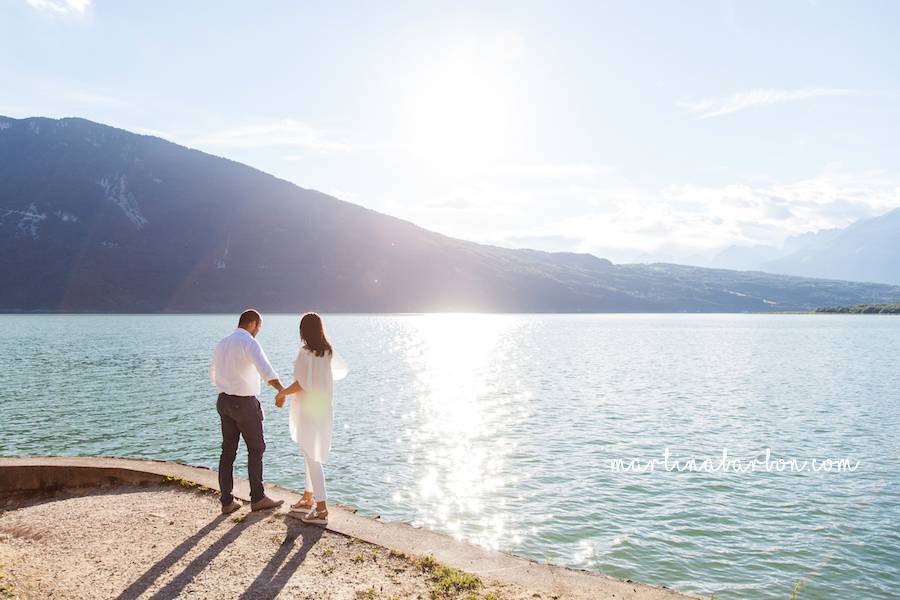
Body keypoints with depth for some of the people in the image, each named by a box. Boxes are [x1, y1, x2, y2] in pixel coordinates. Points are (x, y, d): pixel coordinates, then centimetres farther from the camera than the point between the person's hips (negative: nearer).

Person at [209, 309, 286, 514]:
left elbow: (213, 374, 26)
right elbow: (265, 370, -32)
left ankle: (227, 501, 14)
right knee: (256, 449, 6)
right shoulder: (249, 343, -15)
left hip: (224, 401, 8)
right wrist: (283, 390, -40)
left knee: (228, 451, 10)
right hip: (245, 404, -7)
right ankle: (257, 498, 13)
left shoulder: (222, 344, 11)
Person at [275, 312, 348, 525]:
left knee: (312, 458, -3)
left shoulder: (305, 352, -18)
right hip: (323, 409, 8)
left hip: (308, 410, -8)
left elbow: (303, 383, -23)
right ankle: (308, 499, 31)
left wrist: (282, 393, -8)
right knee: (312, 455, 20)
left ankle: (321, 510, -1)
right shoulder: (328, 351, 5)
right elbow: (342, 369, 21)